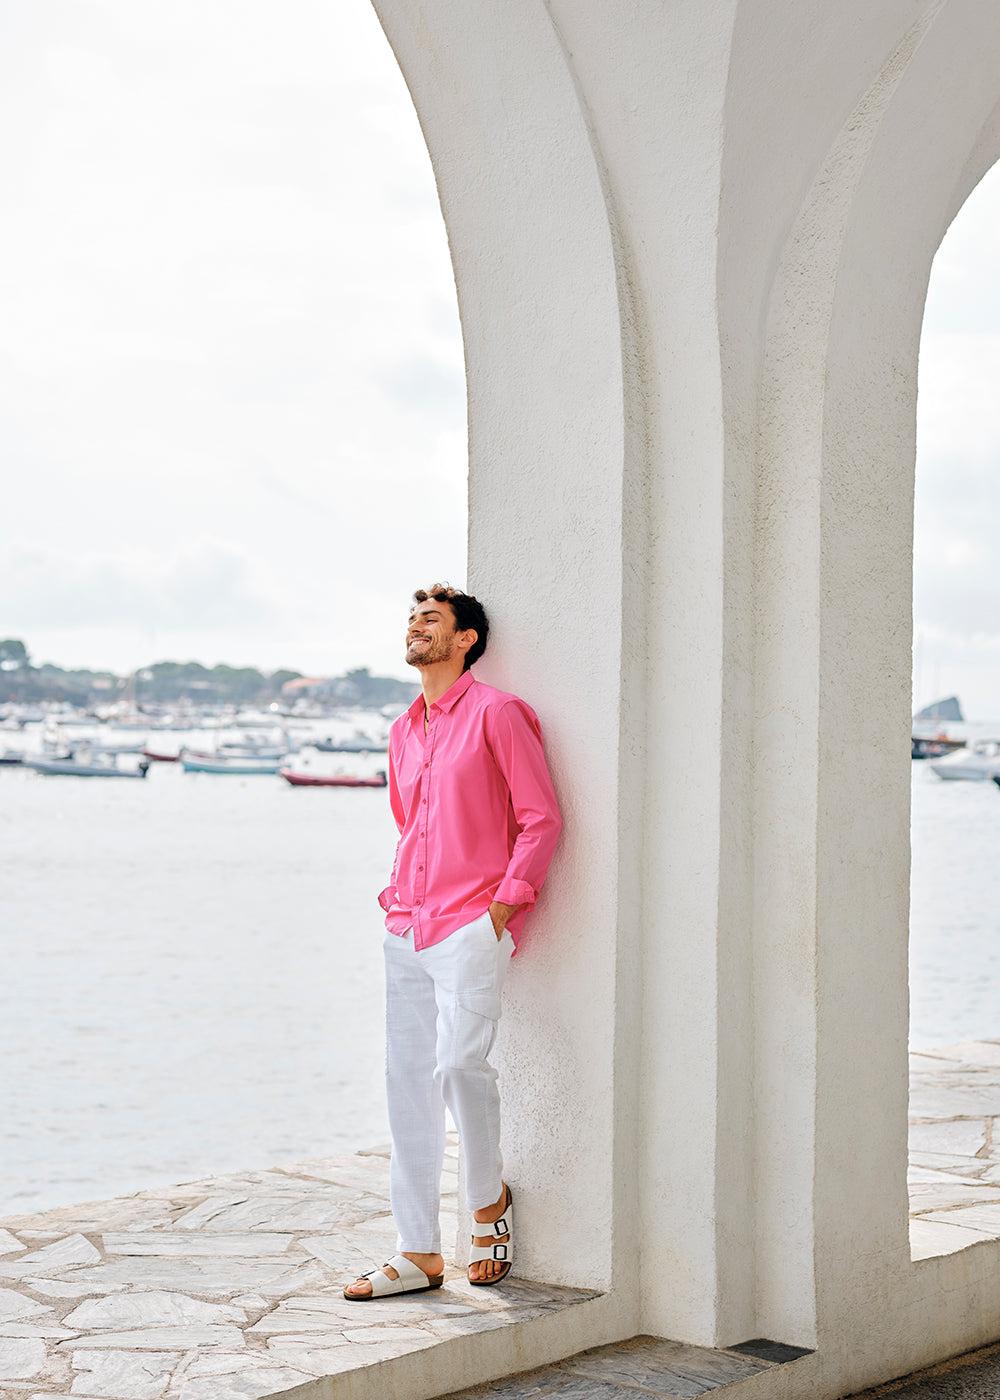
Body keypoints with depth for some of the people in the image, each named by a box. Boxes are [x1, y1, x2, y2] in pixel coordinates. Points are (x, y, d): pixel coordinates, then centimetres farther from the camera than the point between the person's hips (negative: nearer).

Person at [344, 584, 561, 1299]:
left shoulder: (496, 713, -4)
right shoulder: (404, 731, 17)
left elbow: (542, 818, -7)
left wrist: (502, 904, -13)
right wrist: (397, 894, 15)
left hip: (472, 924, -7)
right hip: (406, 931, 7)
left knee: (460, 1063, -19)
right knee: (408, 1079, 6)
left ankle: (490, 1200, 8)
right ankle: (419, 1253, 13)